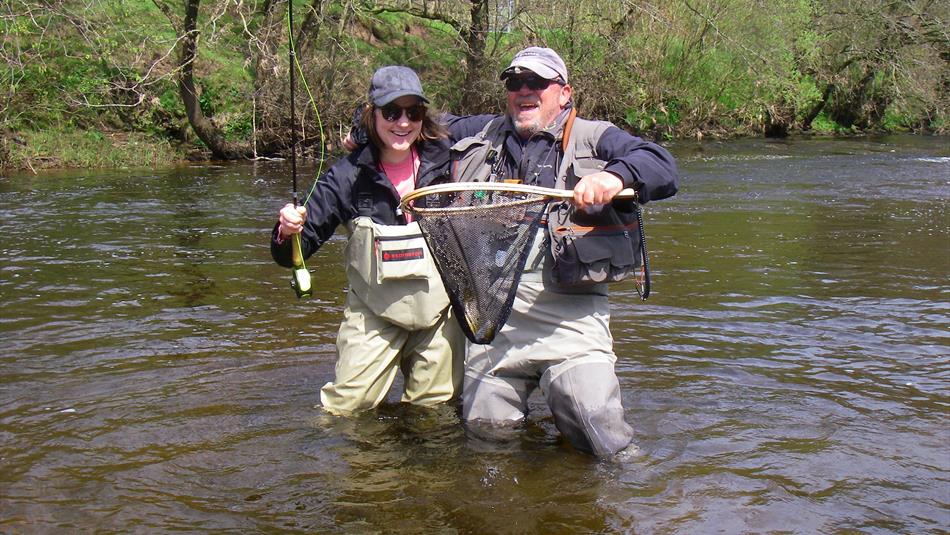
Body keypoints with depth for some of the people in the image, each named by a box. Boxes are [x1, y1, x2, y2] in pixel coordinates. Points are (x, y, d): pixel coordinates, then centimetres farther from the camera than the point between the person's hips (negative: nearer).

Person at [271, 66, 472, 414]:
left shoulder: (444, 160, -4)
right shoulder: (349, 176, -7)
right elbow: (292, 254, -5)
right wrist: (288, 231, -27)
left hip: (438, 309, 1)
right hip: (373, 315, -1)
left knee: (435, 407, 13)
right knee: (346, 407, -5)